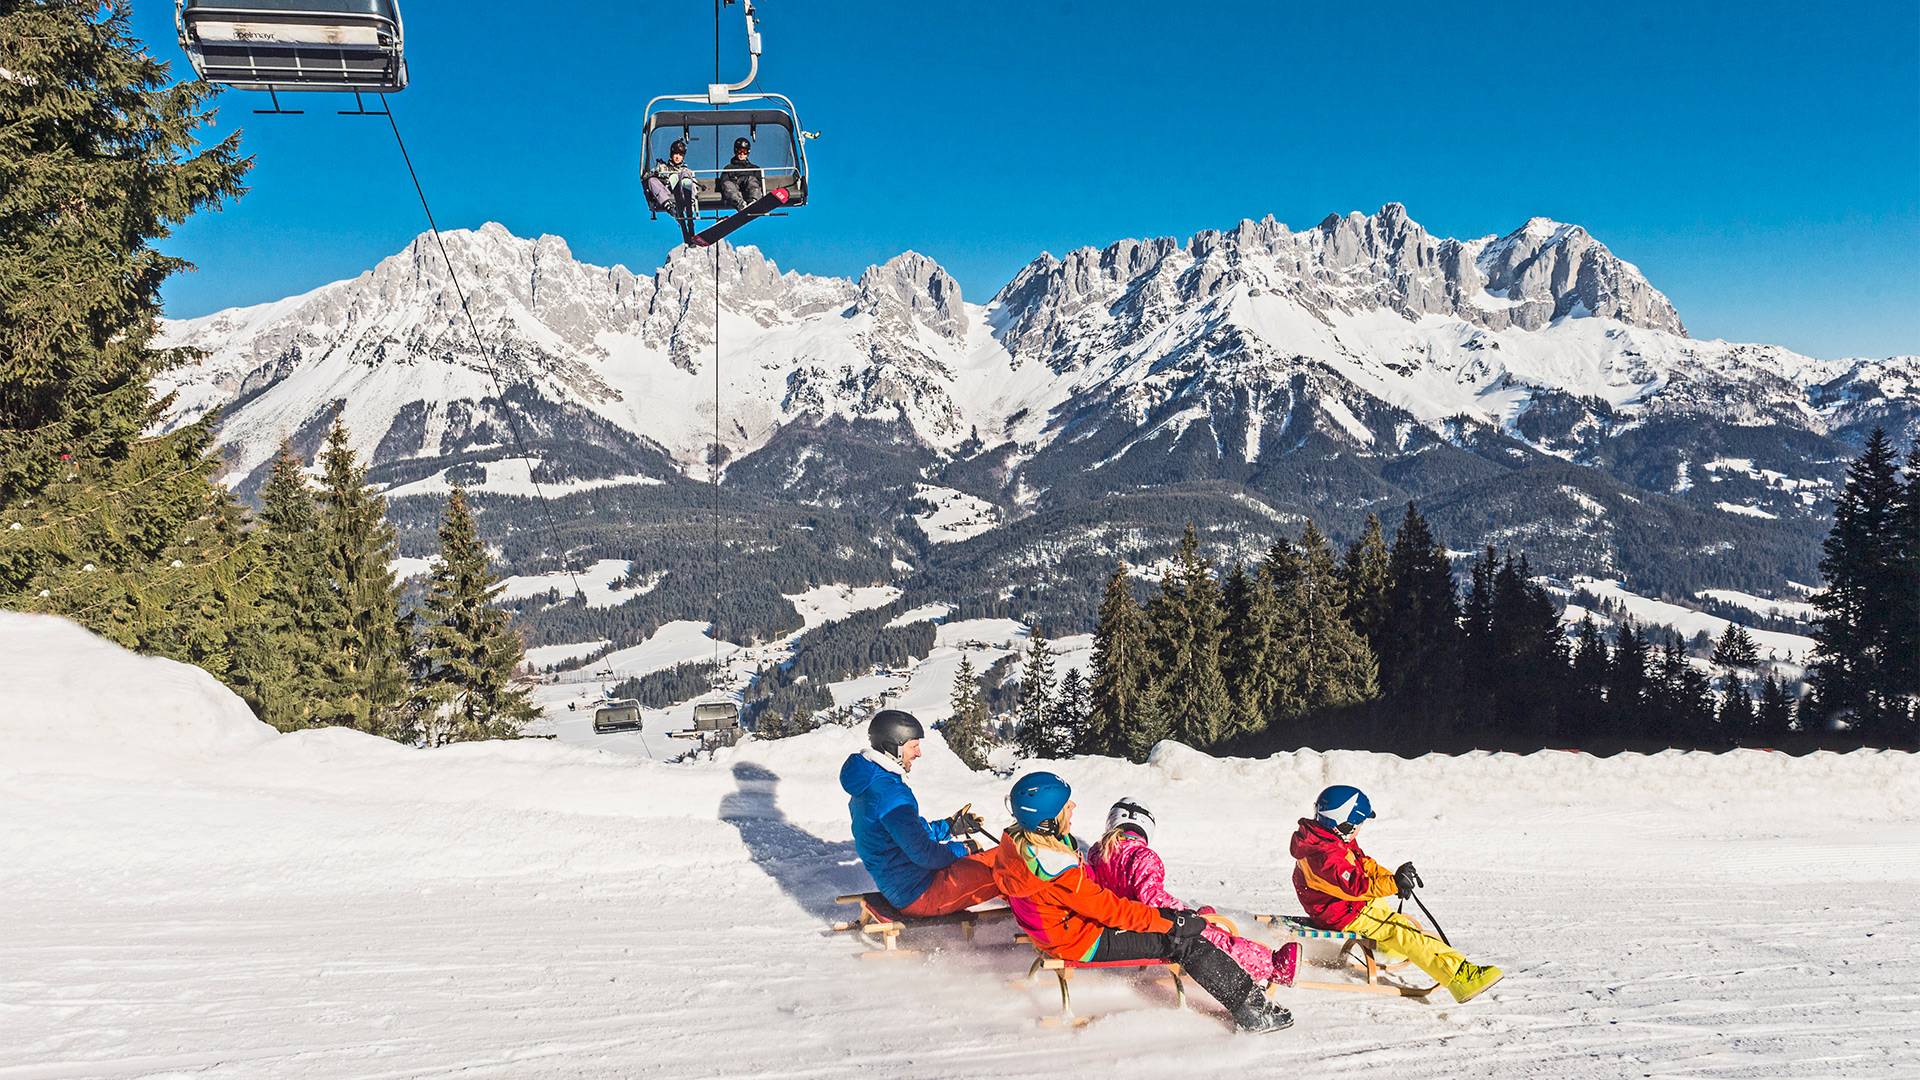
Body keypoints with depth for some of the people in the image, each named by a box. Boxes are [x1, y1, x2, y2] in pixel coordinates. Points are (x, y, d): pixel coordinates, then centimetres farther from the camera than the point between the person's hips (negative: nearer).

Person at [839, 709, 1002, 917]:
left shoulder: (869, 783, 8)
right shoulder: (887, 791, -25)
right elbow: (923, 854, -24)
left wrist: (950, 827, 13)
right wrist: (961, 850, -6)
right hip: (918, 894, -10)